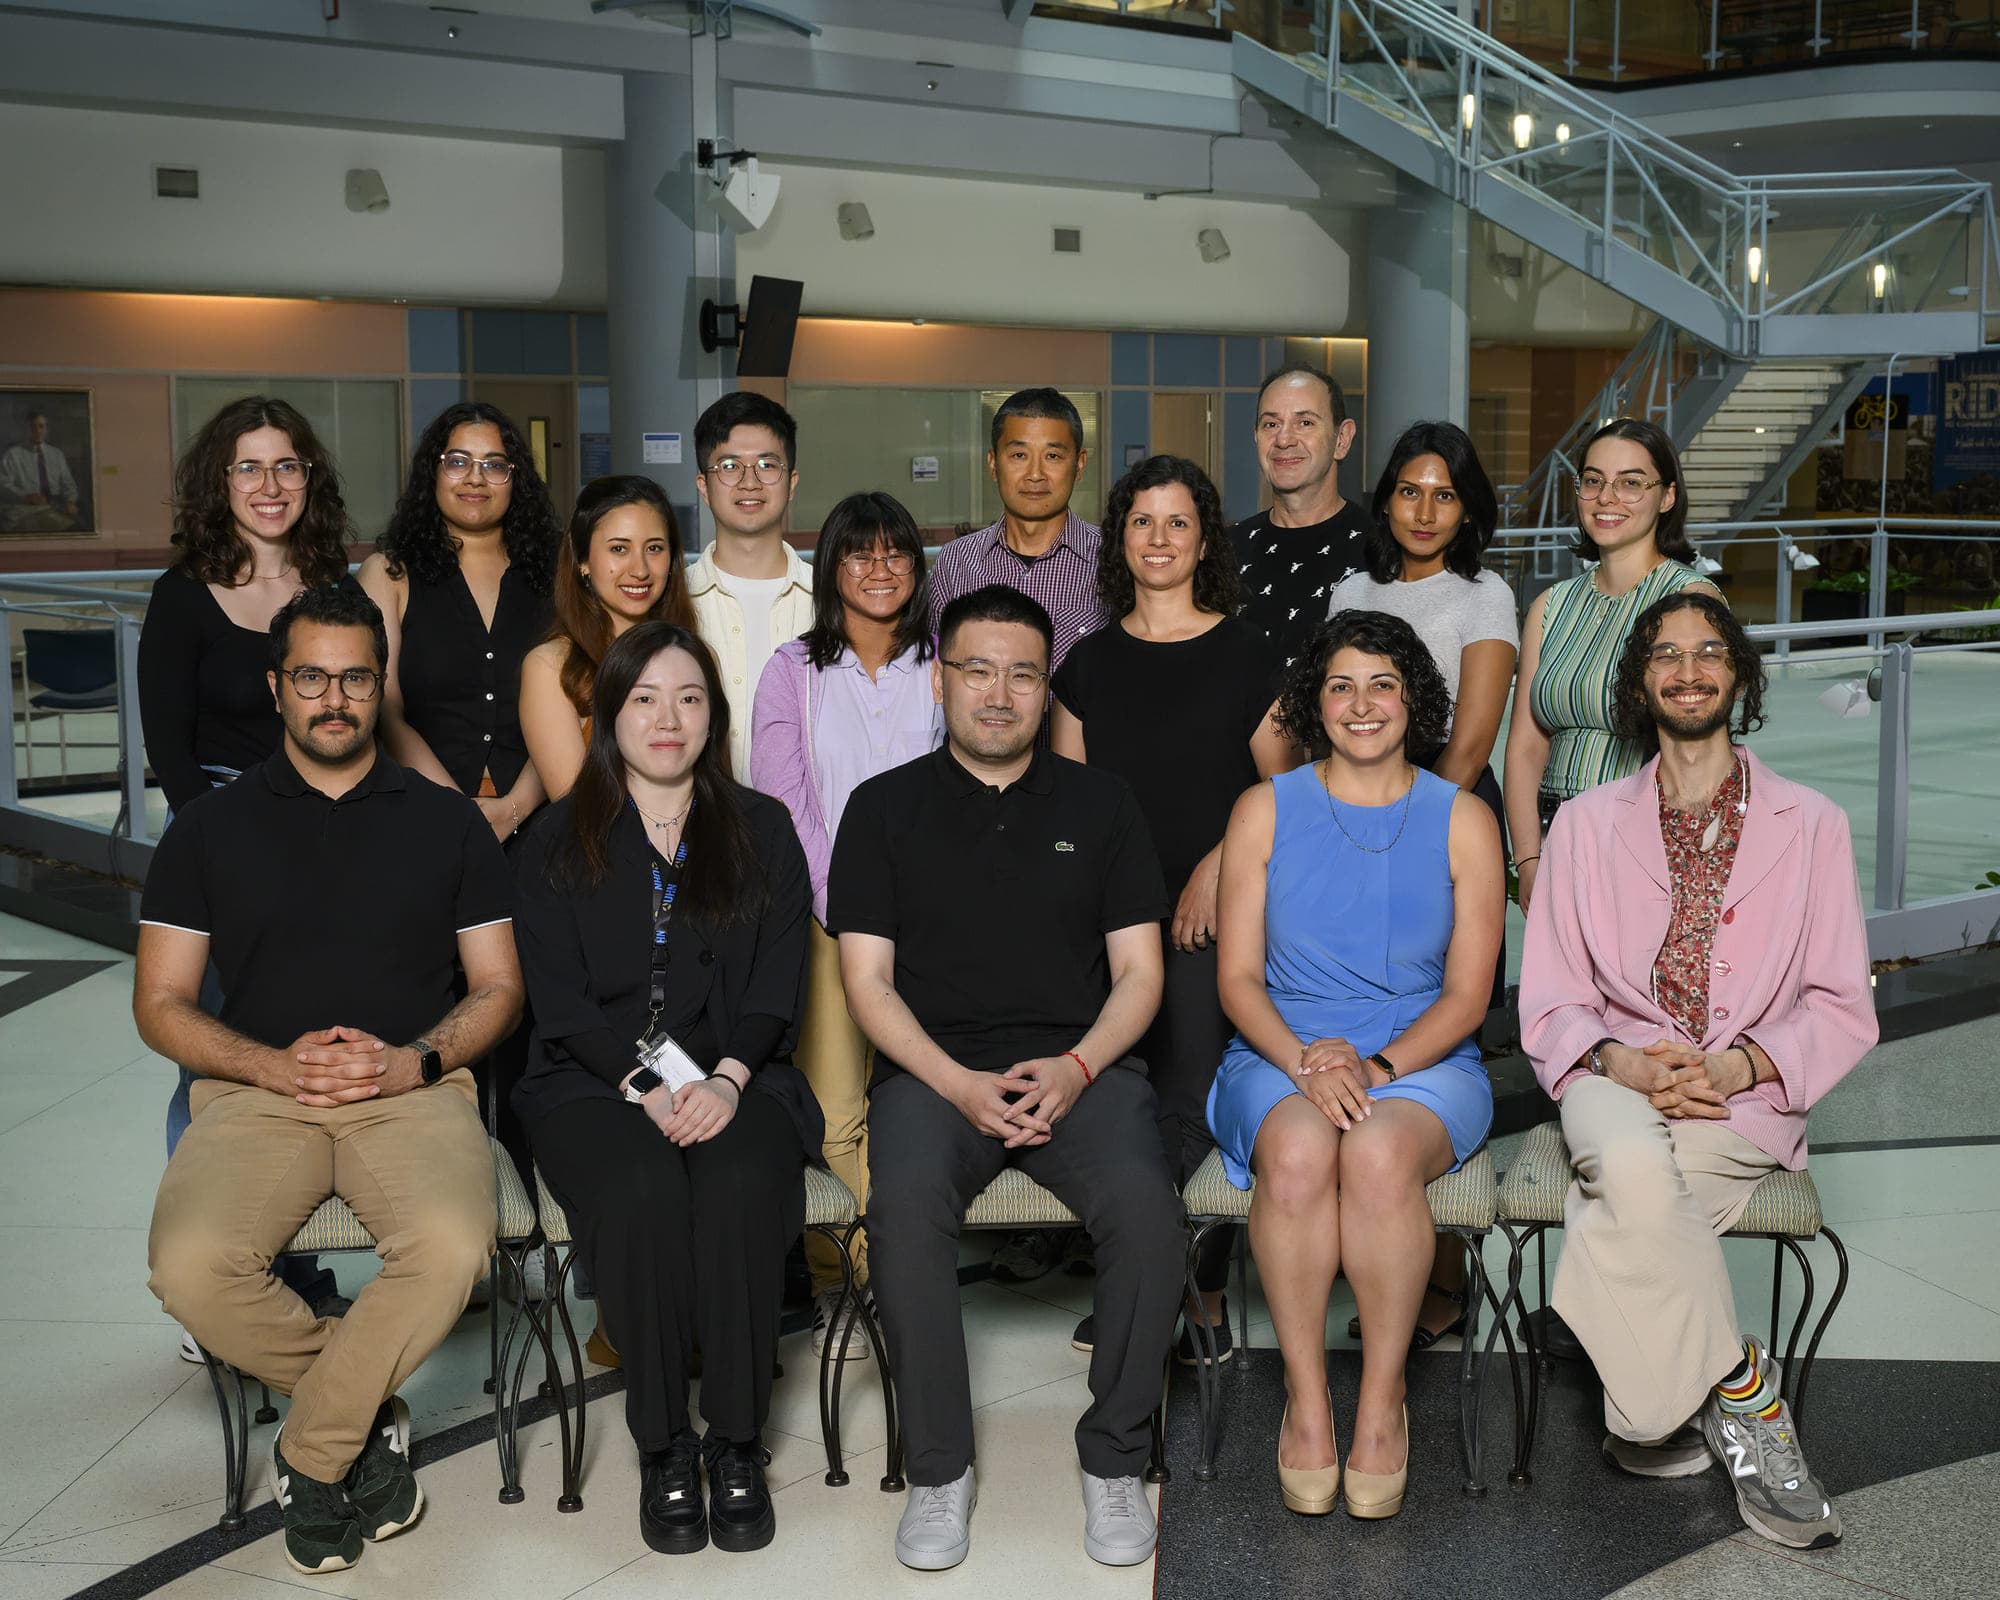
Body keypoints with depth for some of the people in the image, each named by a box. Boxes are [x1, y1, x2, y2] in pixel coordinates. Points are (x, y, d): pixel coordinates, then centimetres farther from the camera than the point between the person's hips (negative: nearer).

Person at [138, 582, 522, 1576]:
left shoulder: (447, 823, 15)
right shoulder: (211, 830, 14)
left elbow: (497, 988, 12)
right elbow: (160, 1003, 9)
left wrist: (414, 1061, -8)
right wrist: (276, 1065, -9)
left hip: (413, 1090, 0)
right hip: (257, 1092, 1)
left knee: (453, 1248, -33)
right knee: (190, 1266, -30)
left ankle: (309, 1455, -9)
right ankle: (367, 1410, -3)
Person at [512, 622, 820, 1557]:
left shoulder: (762, 831, 14)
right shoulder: (557, 844, 11)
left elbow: (778, 983, 4)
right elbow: (562, 1000, 1)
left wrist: (728, 1079, -14)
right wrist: (649, 1087, -15)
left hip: (735, 1078, 1)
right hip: (595, 1083, 0)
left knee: (742, 1183, -32)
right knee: (642, 1191, -33)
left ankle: (738, 1441, -20)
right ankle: (663, 1444, -18)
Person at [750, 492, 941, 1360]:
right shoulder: (794, 670, 7)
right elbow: (781, 804, 0)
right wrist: (843, 909, -9)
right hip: (822, 915, -1)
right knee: (832, 1117, -8)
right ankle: (835, 1287, 8)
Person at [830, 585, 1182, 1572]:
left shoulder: (1098, 803, 14)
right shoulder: (885, 808, 11)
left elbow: (1138, 971, 10)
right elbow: (868, 981, 5)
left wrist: (1078, 1067, -9)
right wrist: (958, 1085, -11)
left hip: (1078, 1064, 1)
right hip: (934, 1067, 0)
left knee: (1145, 1206, -29)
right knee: (905, 1205, -32)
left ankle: (1113, 1460, -9)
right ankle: (939, 1470, -15)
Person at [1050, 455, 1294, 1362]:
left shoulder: (1245, 655, 5)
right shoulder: (1090, 662, 14)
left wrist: (1219, 864, -9)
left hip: (1210, 913, -3)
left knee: (1193, 1101, -10)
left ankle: (1203, 1296, 3)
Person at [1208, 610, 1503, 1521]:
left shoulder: (1462, 822, 7)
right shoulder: (1265, 811, 8)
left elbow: (1467, 994, 1)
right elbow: (1237, 977, 3)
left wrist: (1376, 1065, -16)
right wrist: (1305, 1063, -16)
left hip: (1424, 1063, 0)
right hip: (1281, 1059, 1)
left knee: (1380, 1151, -35)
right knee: (1298, 1149, -34)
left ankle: (1384, 1400, -20)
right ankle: (1305, 1396, -21)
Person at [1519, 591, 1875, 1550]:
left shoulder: (1810, 825, 10)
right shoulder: (1586, 825, 12)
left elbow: (1843, 1009, 6)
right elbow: (1548, 1003, 8)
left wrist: (1739, 1065, -13)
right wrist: (1621, 1061, -15)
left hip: (1749, 1096, -1)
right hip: (1616, 1078, 1)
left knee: (1615, 1210, -32)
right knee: (1634, 1164, -36)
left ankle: (1655, 1411, -15)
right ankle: (1740, 1388, -19)